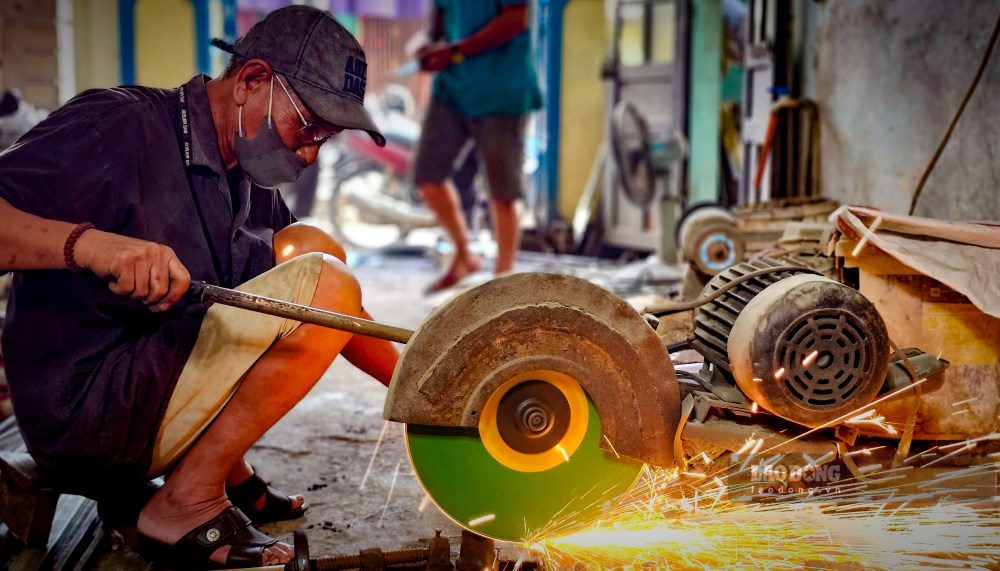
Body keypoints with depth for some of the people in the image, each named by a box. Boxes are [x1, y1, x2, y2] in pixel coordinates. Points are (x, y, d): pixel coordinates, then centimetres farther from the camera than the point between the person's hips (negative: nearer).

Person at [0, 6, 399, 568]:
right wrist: (90, 243, -41)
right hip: (83, 410, -9)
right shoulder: (120, 126, -13)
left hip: (158, 378, 9)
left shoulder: (249, 181, 12)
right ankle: (186, 501, -13)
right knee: (326, 281, -17)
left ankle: (228, 472, 4)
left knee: (309, 247, 8)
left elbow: (320, 312, 15)